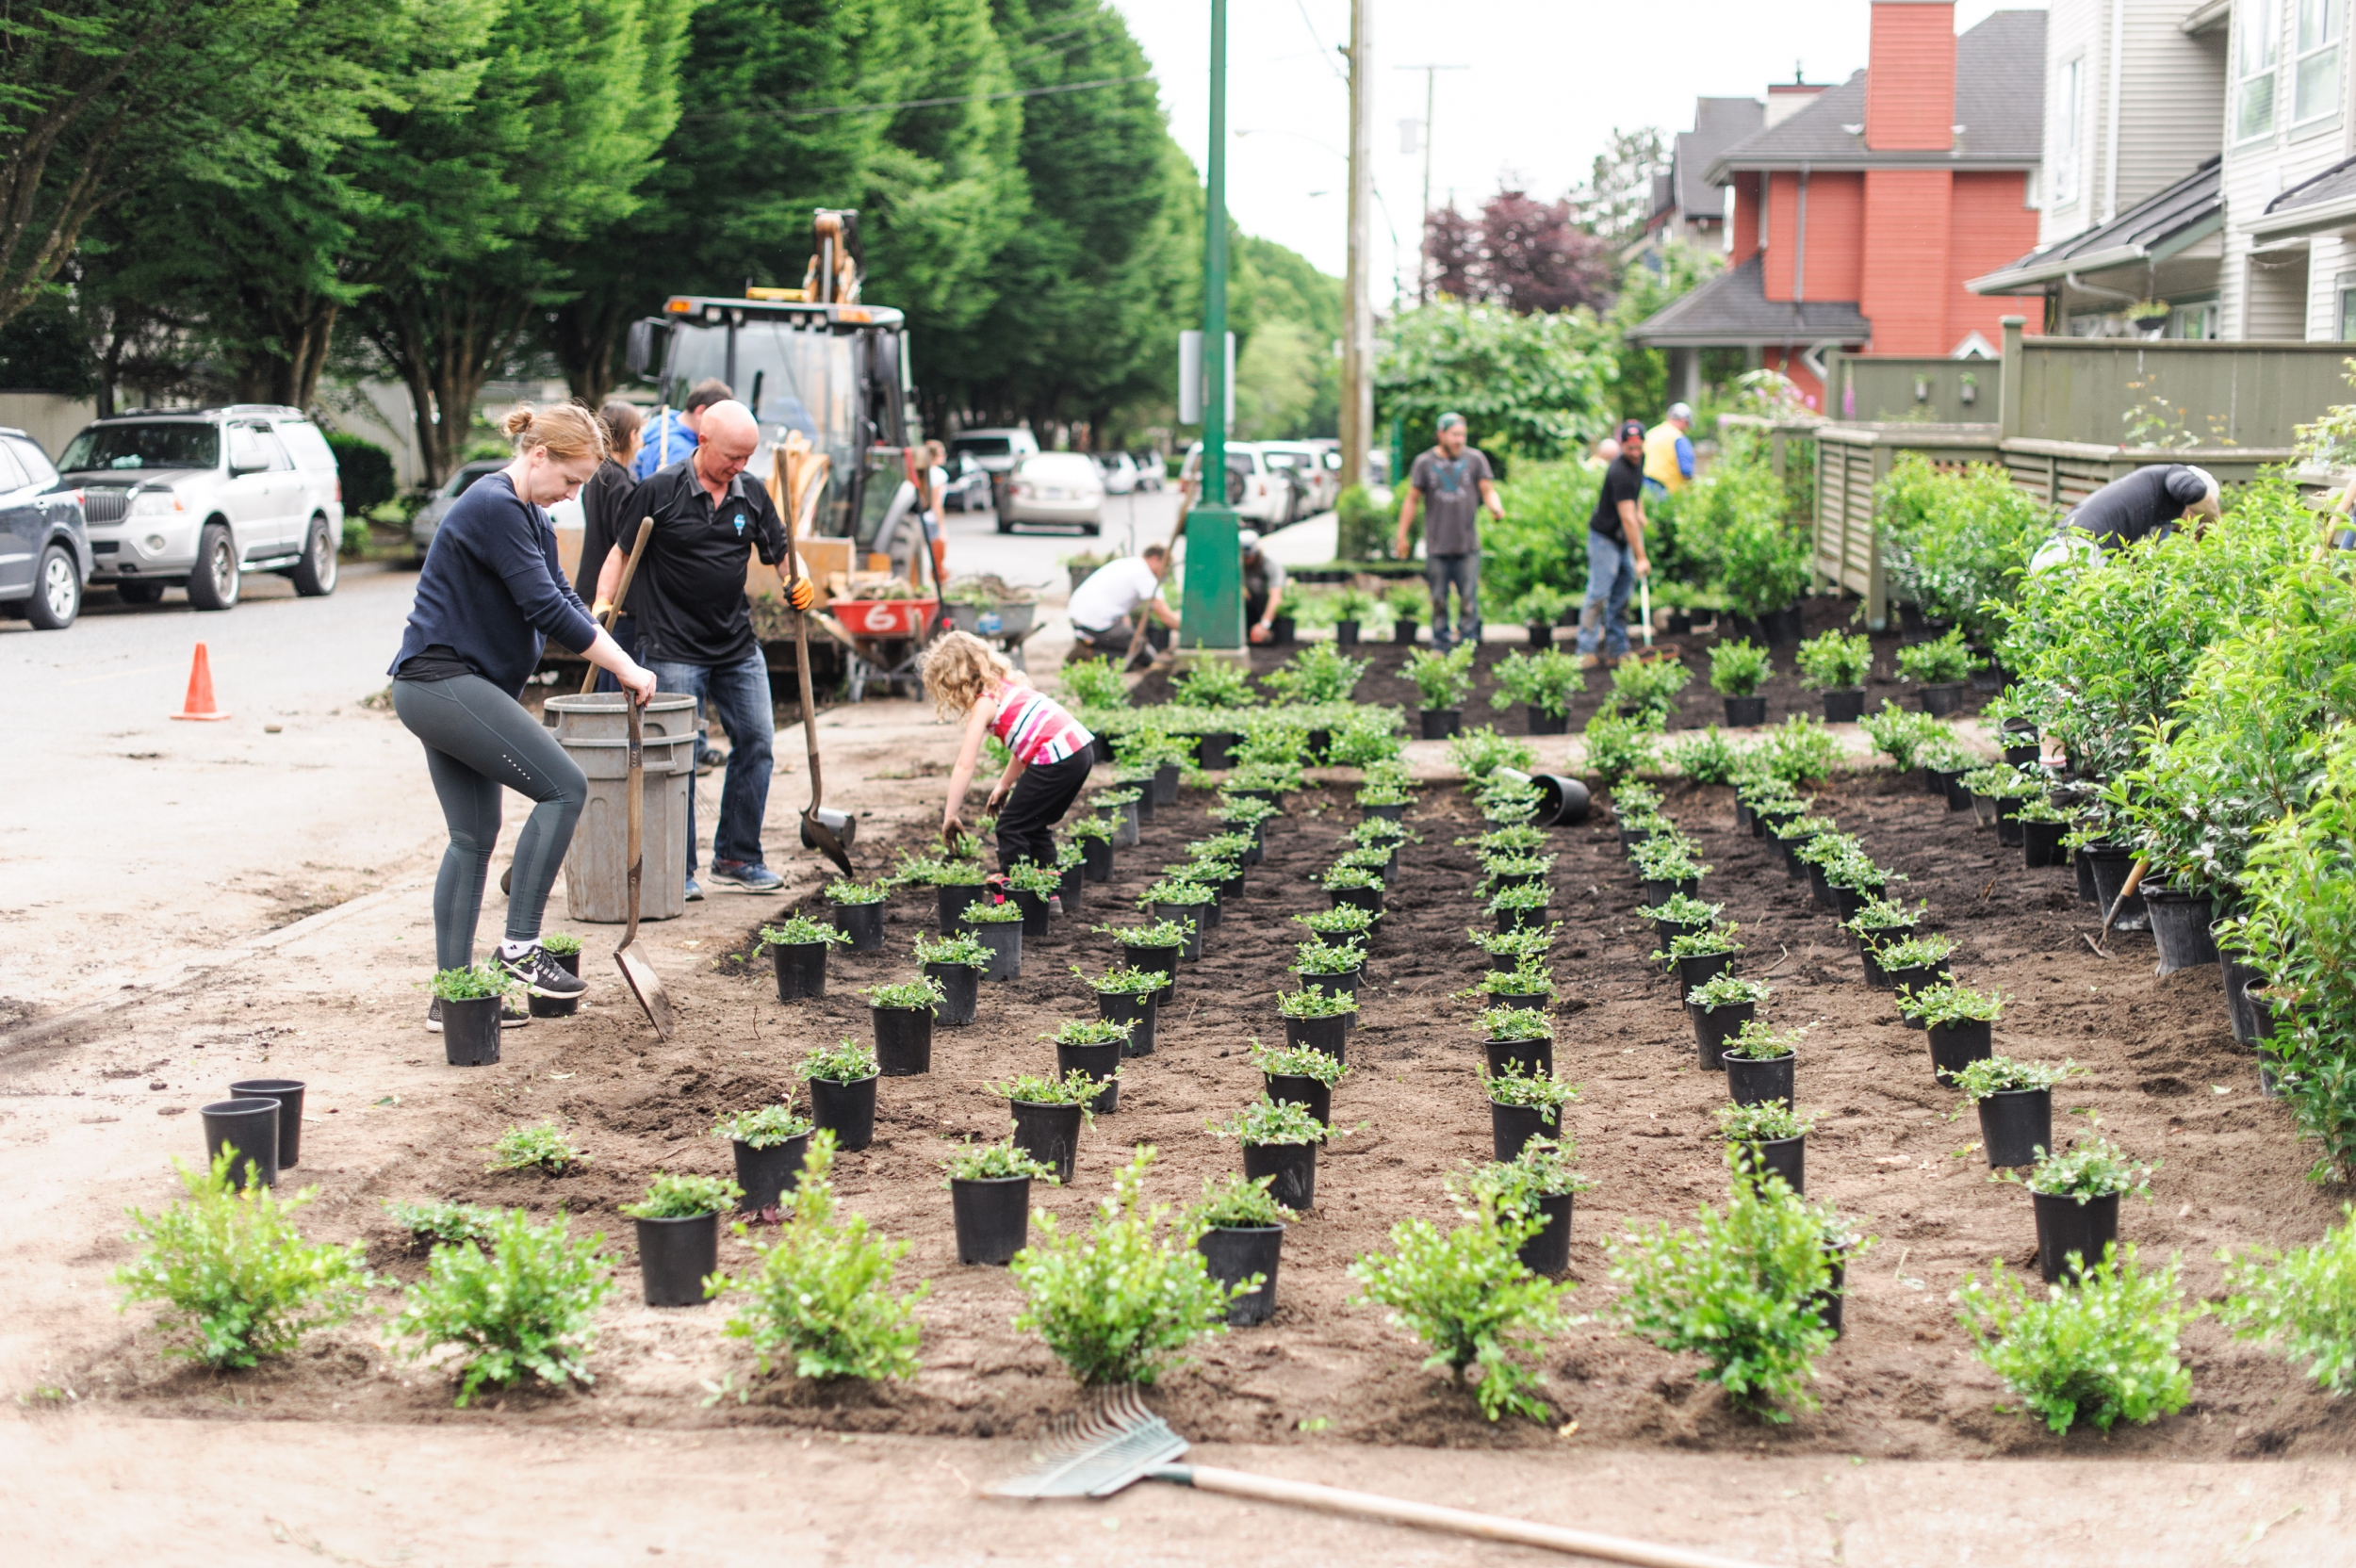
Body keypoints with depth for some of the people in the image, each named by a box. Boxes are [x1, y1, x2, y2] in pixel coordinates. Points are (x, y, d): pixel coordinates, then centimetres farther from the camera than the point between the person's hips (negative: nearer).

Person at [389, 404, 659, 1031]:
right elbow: (547, 609, -21)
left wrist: (623, 662, -1)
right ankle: (521, 943, -8)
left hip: (442, 690, 11)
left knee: (474, 838, 10)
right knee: (564, 786, -11)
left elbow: (564, 604, 14)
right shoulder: (495, 508, -16)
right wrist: (625, 668, -15)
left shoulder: (532, 520, 16)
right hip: (445, 681, -11)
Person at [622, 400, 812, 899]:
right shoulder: (659, 491, -8)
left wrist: (800, 579, -7)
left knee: (756, 743, 6)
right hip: (675, 648, -5)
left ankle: (737, 859, 19)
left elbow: (780, 549, 13)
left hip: (738, 646, 6)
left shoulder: (751, 495, 6)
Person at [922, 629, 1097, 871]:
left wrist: (950, 815, -5)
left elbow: (964, 765, -8)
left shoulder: (984, 703, -4)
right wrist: (1004, 785, 26)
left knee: (1011, 827, 3)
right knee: (1035, 825, 22)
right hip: (1082, 749, 9)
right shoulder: (1006, 683, 20)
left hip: (1057, 758, -9)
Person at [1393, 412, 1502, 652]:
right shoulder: (1424, 462, 5)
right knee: (1438, 599, 5)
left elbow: (1488, 490, 2)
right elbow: (1412, 500, 8)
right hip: (1437, 545, 0)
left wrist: (1496, 507, -22)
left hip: (1468, 545, 0)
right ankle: (1440, 646, 14)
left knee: (1468, 599, -3)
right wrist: (1402, 536, 7)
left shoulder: (1475, 459, 6)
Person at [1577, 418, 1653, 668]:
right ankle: (1586, 652, -13)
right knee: (1599, 593, -13)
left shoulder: (1639, 461, 2)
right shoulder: (1620, 474, -27)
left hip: (1623, 540, 9)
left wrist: (1640, 511, 14)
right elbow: (1627, 519, -28)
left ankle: (1617, 649, 14)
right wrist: (1640, 558, -29)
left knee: (1622, 593, 9)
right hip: (1604, 538, -9)